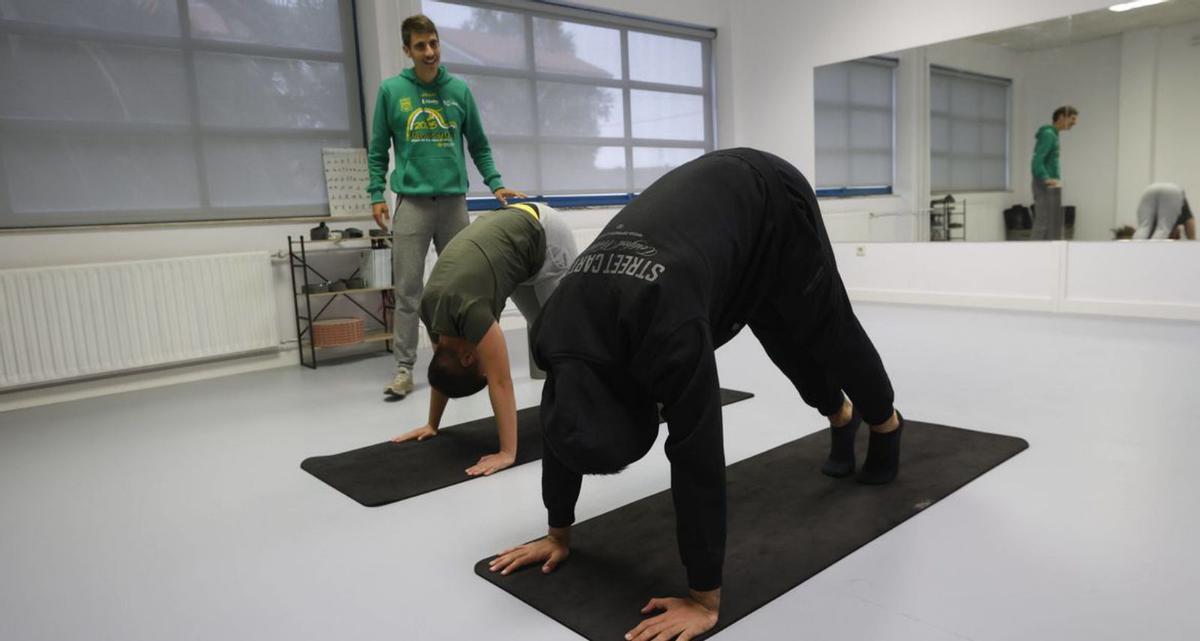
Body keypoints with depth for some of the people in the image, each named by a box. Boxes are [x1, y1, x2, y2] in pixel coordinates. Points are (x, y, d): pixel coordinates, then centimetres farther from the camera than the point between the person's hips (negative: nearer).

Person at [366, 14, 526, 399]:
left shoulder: (459, 90, 7)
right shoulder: (391, 91, 3)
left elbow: (479, 146, 12)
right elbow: (378, 151, 7)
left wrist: (495, 184, 0)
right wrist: (377, 195, -3)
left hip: (454, 200, 2)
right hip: (412, 201, -2)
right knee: (408, 289, -3)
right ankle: (404, 367, 2)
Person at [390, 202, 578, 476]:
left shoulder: (469, 311, -35)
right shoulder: (431, 311, -13)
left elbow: (500, 382, -32)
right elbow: (442, 367, 4)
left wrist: (507, 453, -31)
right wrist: (432, 425, 10)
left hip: (543, 235, -6)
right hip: (507, 229, 6)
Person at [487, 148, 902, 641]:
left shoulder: (669, 331, -45)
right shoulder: (559, 332, -24)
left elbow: (698, 458, -40)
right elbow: (564, 427, -10)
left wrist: (704, 600, -32)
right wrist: (559, 532, 0)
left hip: (769, 203, -5)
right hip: (709, 194, 5)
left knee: (827, 334, 14)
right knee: (789, 345, 20)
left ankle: (886, 424, 43)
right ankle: (842, 417, 48)